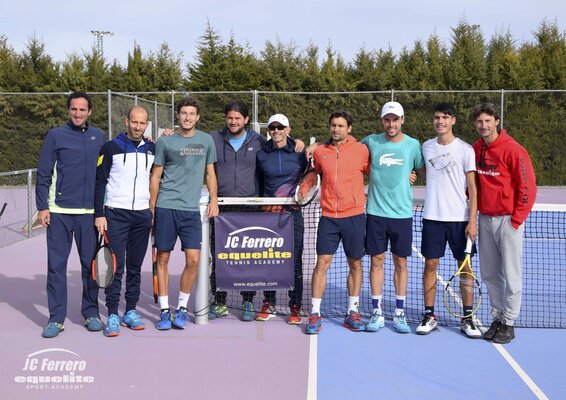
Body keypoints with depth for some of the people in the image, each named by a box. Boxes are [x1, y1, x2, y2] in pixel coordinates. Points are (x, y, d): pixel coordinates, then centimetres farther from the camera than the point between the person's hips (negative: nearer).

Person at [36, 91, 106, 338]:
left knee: (90, 264, 7)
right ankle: (56, 318, 7)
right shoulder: (55, 136, 2)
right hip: (59, 211, -2)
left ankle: (91, 313, 19)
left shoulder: (98, 136, 11)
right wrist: (42, 207, -6)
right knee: (56, 265, 0)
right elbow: (43, 174, 1)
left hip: (89, 211, 2)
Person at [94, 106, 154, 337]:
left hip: (142, 215, 4)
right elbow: (99, 182, -1)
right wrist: (99, 214, -8)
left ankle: (131, 312, 18)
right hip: (116, 214, -3)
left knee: (135, 266, 9)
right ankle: (113, 316, 0)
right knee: (116, 266, -6)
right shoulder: (111, 148, -1)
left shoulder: (152, 149, 9)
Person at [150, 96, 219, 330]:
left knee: (193, 260, -6)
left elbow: (210, 172, 16)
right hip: (165, 207, -1)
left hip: (191, 208, 1)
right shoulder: (165, 141, 3)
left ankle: (182, 309, 11)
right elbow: (155, 176, 7)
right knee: (163, 259, 3)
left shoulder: (206, 141, 9)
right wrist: (151, 209, 4)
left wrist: (214, 200, 5)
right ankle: (164, 310, 14)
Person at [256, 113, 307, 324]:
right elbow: (258, 183, 13)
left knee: (295, 262, 0)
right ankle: (268, 305, 20)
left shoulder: (299, 153, 1)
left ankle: (295, 307, 11)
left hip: (292, 213, -2)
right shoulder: (262, 154, 5)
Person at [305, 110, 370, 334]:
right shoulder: (320, 152, 5)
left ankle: (352, 312, 21)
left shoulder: (361, 150, 0)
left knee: (355, 264, 8)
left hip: (354, 215, 0)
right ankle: (315, 314, 4)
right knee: (322, 263, -3)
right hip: (328, 217, 1)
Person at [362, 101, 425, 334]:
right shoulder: (371, 142, 2)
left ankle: (399, 314, 17)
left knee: (401, 263, 6)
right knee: (377, 261, 4)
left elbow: (424, 173, 12)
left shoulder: (413, 145, 2)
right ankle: (377, 313, 14)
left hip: (402, 213, 0)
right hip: (376, 212, 0)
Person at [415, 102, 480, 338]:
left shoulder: (465, 149, -3)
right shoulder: (426, 147, 7)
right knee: (430, 264, 3)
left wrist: (472, 220, -10)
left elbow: (472, 188, -4)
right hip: (432, 216, 2)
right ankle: (429, 316, 13)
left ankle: (467, 319, 14)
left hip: (460, 217, -2)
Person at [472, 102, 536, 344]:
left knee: (511, 275, 1)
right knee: (489, 274, 10)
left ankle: (509, 323, 12)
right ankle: (497, 317, 22)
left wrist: (517, 219, -11)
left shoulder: (513, 150, -11)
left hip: (508, 220, -6)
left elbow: (527, 186, -11)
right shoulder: (475, 149, 7)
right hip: (485, 219, 6)